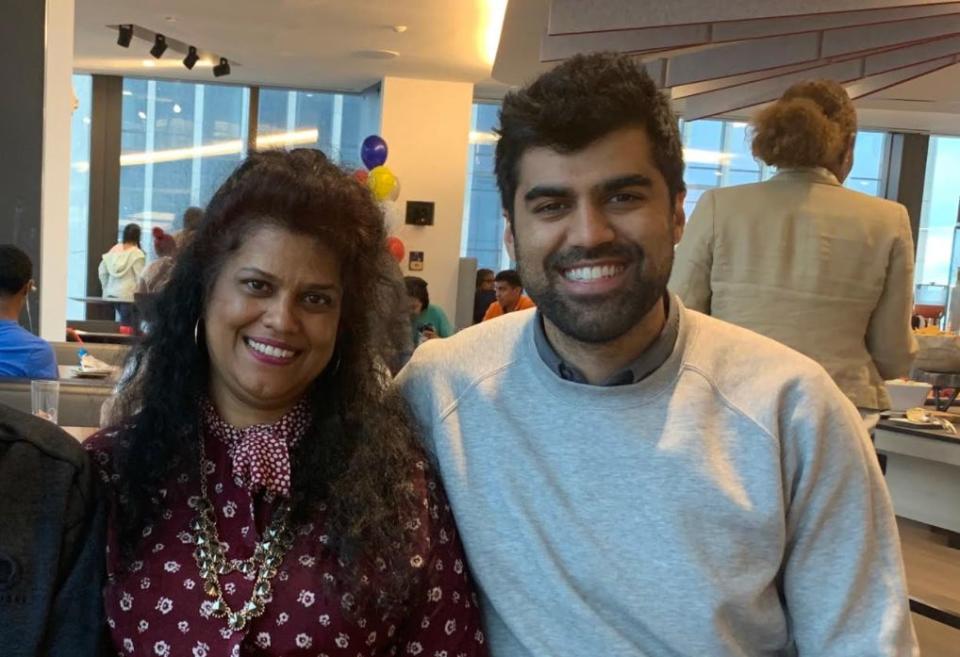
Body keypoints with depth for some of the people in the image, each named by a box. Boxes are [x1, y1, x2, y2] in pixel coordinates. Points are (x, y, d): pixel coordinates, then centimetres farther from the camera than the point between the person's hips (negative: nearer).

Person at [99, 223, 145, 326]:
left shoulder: (114, 250, 6)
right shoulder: (137, 254, -11)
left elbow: (102, 271, 9)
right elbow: (140, 277, -13)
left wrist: (106, 288, 18)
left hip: (112, 294, 6)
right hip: (129, 295, -6)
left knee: (122, 319, 17)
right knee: (126, 323, -1)